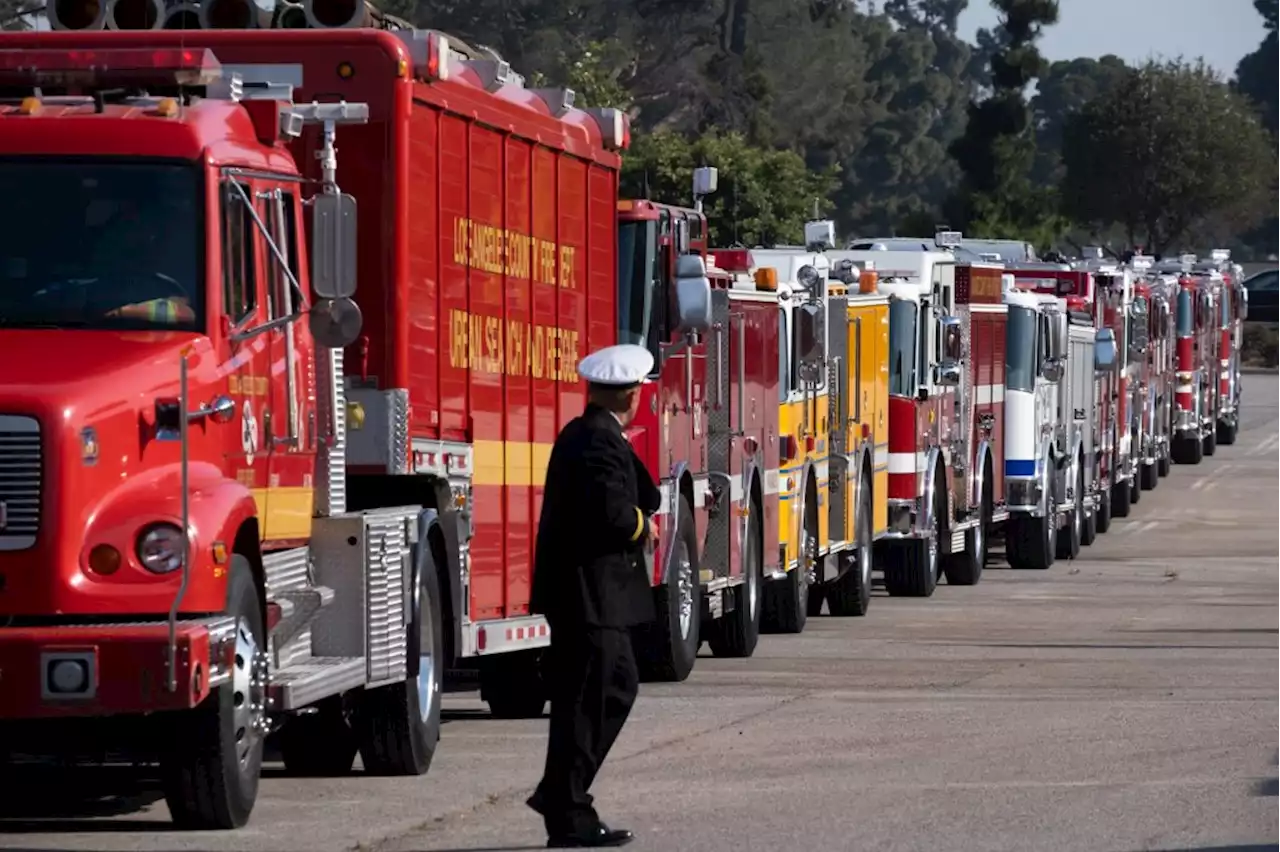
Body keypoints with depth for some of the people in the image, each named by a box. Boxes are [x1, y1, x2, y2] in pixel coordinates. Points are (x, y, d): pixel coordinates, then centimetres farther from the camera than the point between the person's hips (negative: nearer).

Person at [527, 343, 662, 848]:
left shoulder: (581, 433, 14)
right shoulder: (602, 441, -18)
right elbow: (613, 514, -27)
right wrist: (643, 528, -9)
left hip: (587, 592, 10)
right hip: (590, 593, -10)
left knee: (618, 686, 18)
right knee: (586, 702, -5)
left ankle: (559, 793, 20)